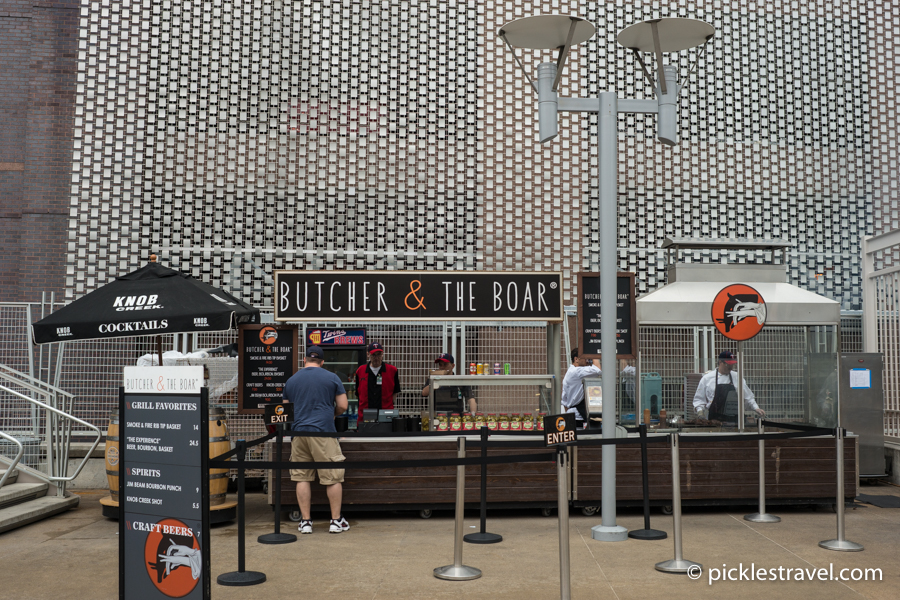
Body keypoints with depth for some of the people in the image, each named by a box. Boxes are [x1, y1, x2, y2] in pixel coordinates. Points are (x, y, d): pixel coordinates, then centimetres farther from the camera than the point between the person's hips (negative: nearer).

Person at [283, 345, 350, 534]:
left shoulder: (291, 380, 12)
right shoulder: (331, 378, 3)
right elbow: (343, 406, 3)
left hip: (298, 432, 3)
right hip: (323, 432, -3)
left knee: (302, 478, 9)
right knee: (333, 477, 4)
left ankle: (305, 521, 10)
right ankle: (336, 520, 8)